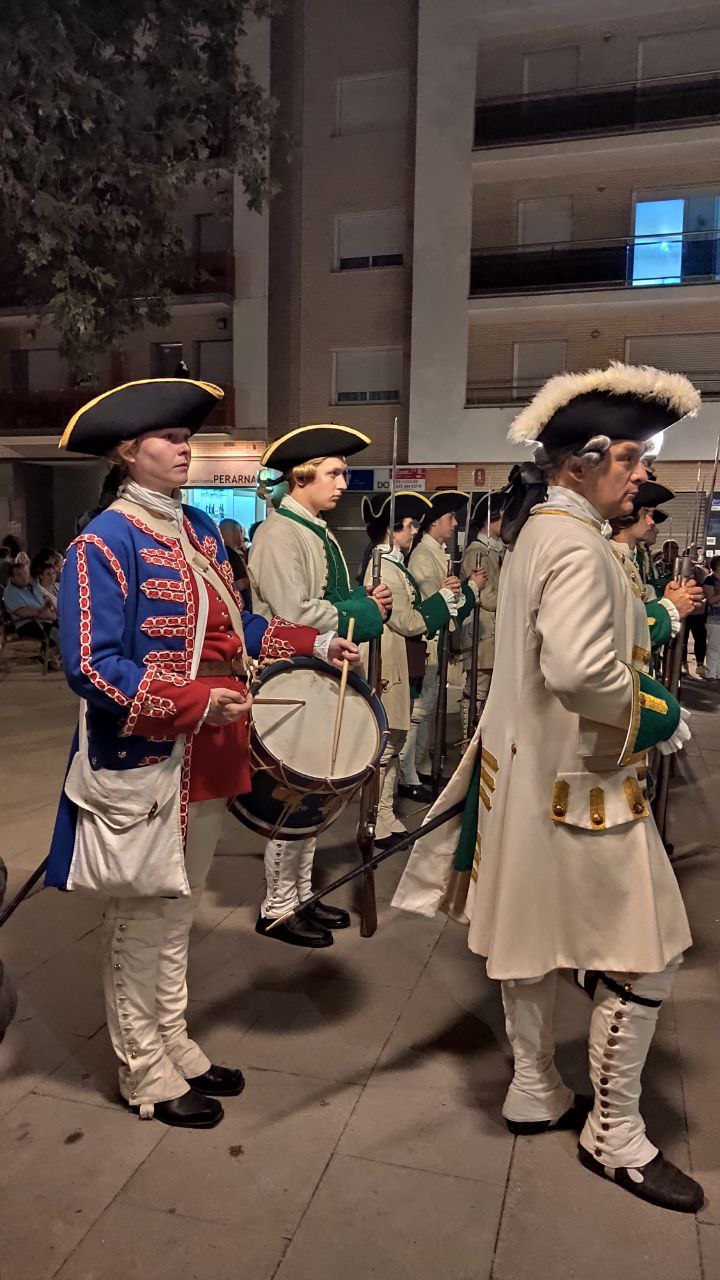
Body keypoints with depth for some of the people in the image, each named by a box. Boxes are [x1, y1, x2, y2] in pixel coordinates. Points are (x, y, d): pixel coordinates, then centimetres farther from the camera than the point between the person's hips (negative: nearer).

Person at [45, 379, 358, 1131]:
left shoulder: (201, 530, 9)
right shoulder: (104, 544, -15)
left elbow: (233, 627, 16)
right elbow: (91, 668, -20)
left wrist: (312, 644, 5)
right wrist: (198, 702, -25)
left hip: (201, 758, 8)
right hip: (139, 765, -8)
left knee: (178, 911, 20)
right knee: (139, 920, 8)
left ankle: (176, 1046, 37)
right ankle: (146, 1076, 26)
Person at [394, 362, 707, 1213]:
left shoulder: (538, 530, 10)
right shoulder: (576, 543, -22)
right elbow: (579, 669, -33)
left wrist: (637, 692, 10)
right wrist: (653, 713, -16)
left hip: (533, 764, 10)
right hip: (576, 779, -10)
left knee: (535, 939, 20)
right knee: (644, 954, 5)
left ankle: (536, 1090, 37)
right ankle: (614, 1134, 21)